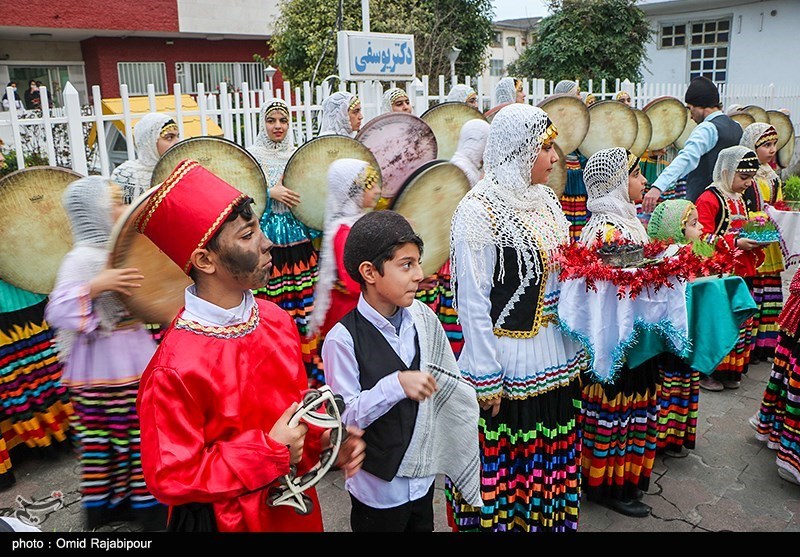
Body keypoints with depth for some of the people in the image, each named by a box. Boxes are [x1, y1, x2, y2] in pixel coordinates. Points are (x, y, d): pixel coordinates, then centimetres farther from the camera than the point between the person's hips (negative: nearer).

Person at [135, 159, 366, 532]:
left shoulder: (277, 320, -7)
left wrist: (326, 440, -10)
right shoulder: (173, 370, -26)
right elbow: (171, 479, -20)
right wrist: (270, 450, -23)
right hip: (228, 519, -5)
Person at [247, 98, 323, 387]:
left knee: (305, 305, 5)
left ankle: (309, 368, 17)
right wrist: (271, 192, -17)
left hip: (300, 240, 4)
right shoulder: (252, 155, 2)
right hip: (269, 242, -3)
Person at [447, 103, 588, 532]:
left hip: (557, 359, 8)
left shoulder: (543, 199, 7)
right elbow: (473, 301, -18)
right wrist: (486, 380, -16)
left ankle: (546, 519, 40)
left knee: (551, 456, 21)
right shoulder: (481, 210, -17)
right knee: (505, 464, 9)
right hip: (510, 365, -8)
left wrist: (574, 351, 12)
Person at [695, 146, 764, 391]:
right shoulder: (709, 199, -11)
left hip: (742, 272, 9)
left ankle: (731, 371, 23)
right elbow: (703, 237, -18)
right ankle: (707, 372, 7)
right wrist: (735, 243, -25)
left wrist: (757, 239, 9)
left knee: (740, 322, 12)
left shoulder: (740, 199, 18)